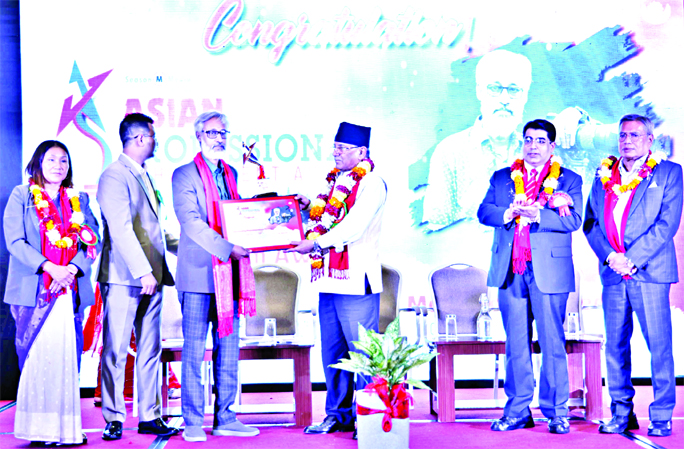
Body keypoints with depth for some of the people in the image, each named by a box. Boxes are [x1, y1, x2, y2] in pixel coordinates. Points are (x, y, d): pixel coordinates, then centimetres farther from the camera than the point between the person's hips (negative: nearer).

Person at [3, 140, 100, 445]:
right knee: (34, 357, -3)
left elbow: (93, 240, 7)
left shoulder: (79, 200, 16)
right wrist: (49, 268, -15)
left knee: (68, 357, -2)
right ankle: (37, 428, 3)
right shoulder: (21, 197, 6)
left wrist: (73, 268, -10)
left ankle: (66, 426, 2)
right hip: (33, 291, -2)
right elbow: (15, 241, -4)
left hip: (71, 290, 3)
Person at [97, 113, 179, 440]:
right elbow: (121, 229, -18)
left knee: (150, 350, 9)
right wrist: (143, 272, -22)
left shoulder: (143, 176, 19)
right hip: (124, 278, -8)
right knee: (116, 351, -1)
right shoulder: (114, 176, -9)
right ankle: (113, 419, 7)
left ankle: (150, 417, 15)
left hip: (150, 277, 9)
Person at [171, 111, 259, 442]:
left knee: (229, 348, 7)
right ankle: (193, 422, 5)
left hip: (229, 273, 6)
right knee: (194, 350, -2)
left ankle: (225, 418, 15)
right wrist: (228, 249, -20)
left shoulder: (231, 174, 18)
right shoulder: (184, 175, -2)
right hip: (198, 273, -6)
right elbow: (191, 222, -13)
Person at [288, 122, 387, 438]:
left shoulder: (372, 184, -8)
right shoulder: (334, 181, 17)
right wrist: (309, 207, 5)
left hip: (357, 281, -8)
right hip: (329, 280, 8)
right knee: (332, 352, 12)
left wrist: (315, 243, -24)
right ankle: (338, 414, 22)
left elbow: (353, 227, -20)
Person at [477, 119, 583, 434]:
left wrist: (537, 214, -20)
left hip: (549, 271, -2)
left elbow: (573, 220, -6)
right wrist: (509, 213, -15)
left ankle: (556, 411, 7)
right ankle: (517, 411, 13)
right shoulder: (501, 179, 16)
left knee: (552, 343, -2)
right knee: (516, 344, 6)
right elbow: (484, 212, 4)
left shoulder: (569, 180, 8)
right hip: (510, 271, 3)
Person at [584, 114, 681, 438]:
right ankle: (621, 414, 16)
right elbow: (590, 223, 9)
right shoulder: (604, 175, 14)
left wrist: (632, 259, -14)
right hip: (613, 274, 4)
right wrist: (610, 256, -8)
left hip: (649, 272, -4)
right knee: (615, 346, 6)